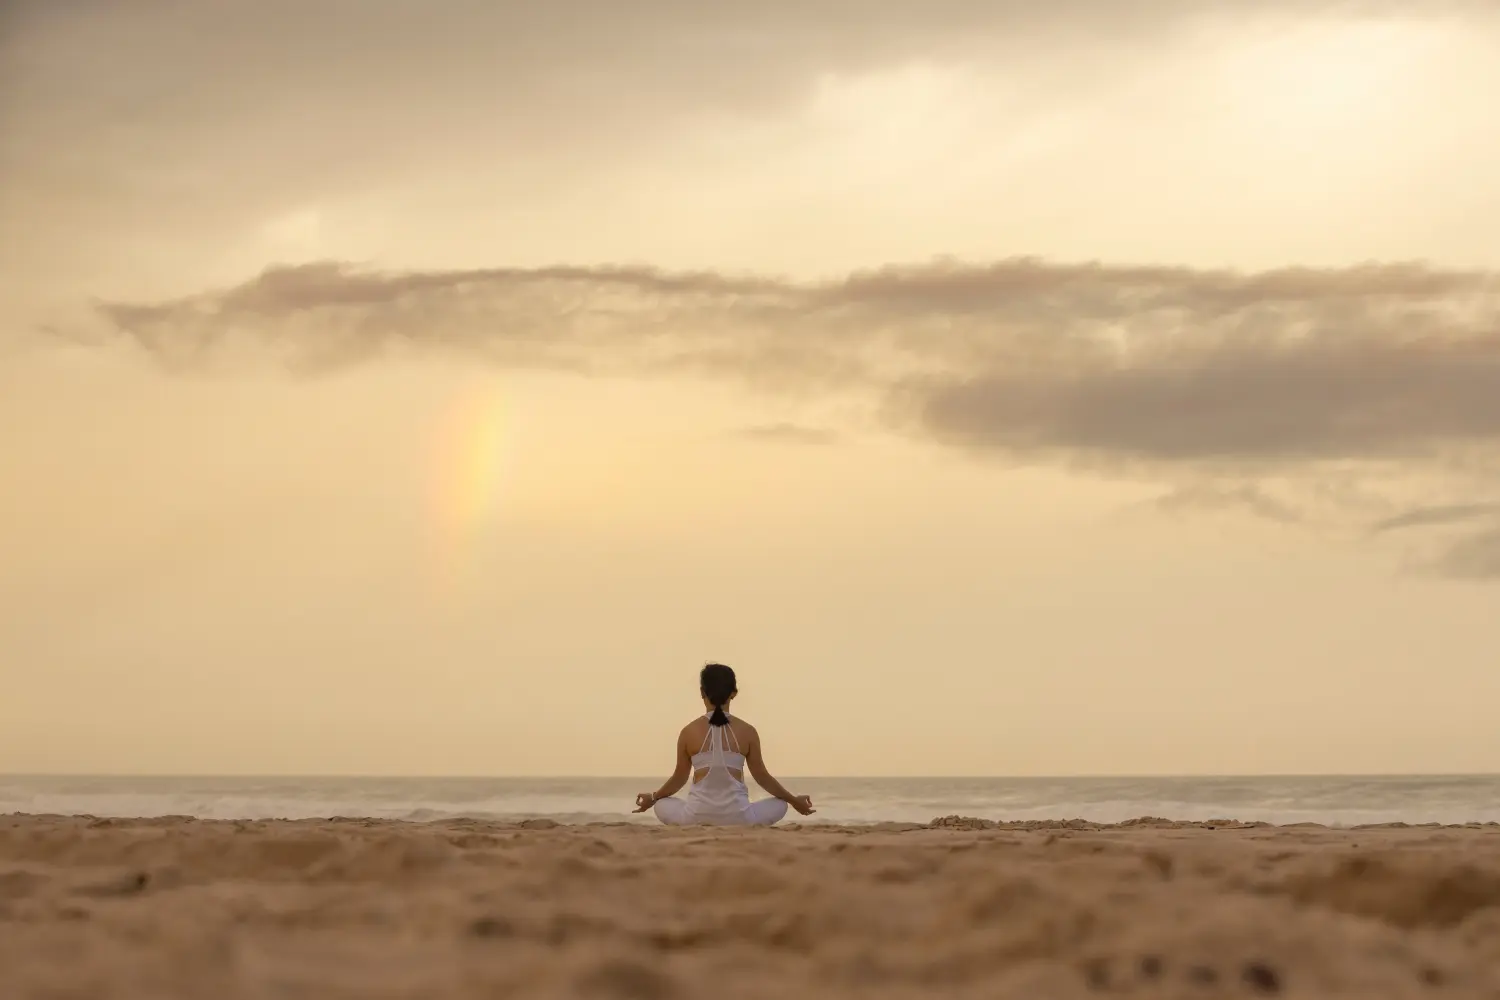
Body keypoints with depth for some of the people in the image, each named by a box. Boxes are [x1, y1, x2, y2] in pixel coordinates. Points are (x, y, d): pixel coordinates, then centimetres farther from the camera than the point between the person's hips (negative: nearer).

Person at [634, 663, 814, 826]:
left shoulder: (689, 732, 2)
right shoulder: (747, 731, 2)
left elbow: (679, 778, 11)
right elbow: (762, 777, 9)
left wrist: (652, 797, 31)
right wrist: (794, 800, 24)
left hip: (697, 816, 0)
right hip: (737, 817, 0)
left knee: (661, 806, 30)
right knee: (780, 805, 25)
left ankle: (700, 825, 4)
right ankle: (737, 826, 2)